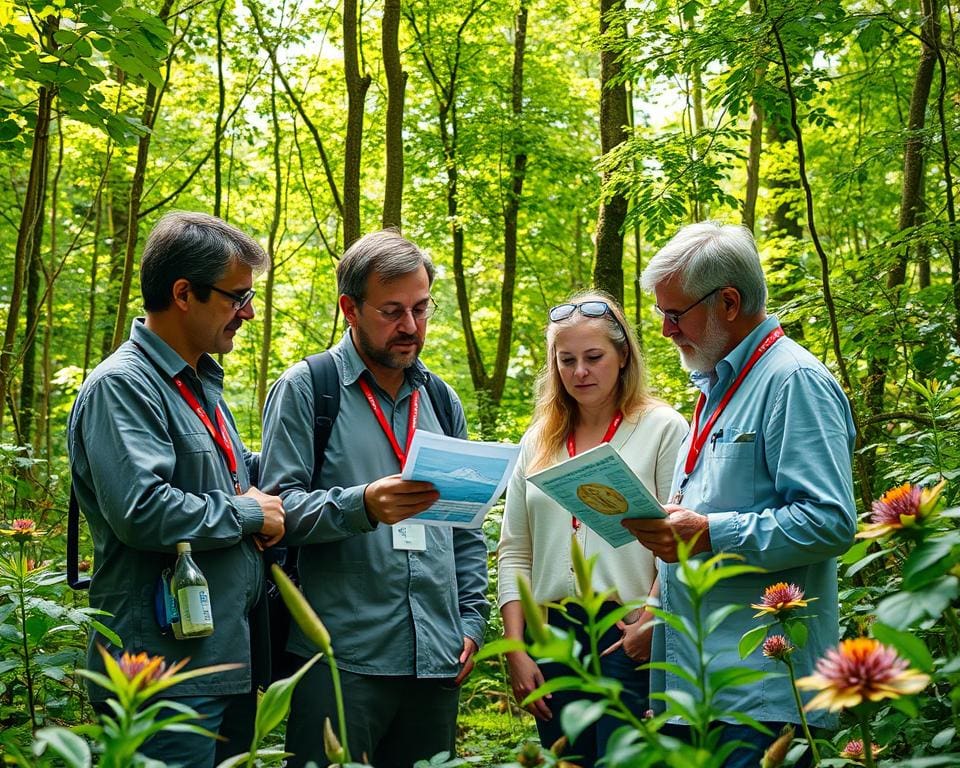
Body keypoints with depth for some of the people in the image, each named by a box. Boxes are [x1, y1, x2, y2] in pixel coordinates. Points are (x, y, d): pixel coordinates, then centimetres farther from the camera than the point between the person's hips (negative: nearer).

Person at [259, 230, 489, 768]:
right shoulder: (306, 389, -1)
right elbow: (279, 509, -9)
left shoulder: (442, 400, 16)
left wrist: (473, 620, 9)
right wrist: (362, 505, -25)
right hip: (340, 659, -5)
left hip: (437, 661, 5)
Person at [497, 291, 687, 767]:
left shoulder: (662, 428, 1)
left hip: (629, 637, -4)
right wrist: (515, 652, 5)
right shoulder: (538, 441, 14)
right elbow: (514, 553, 12)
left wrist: (652, 623, -17)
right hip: (553, 634, 5)